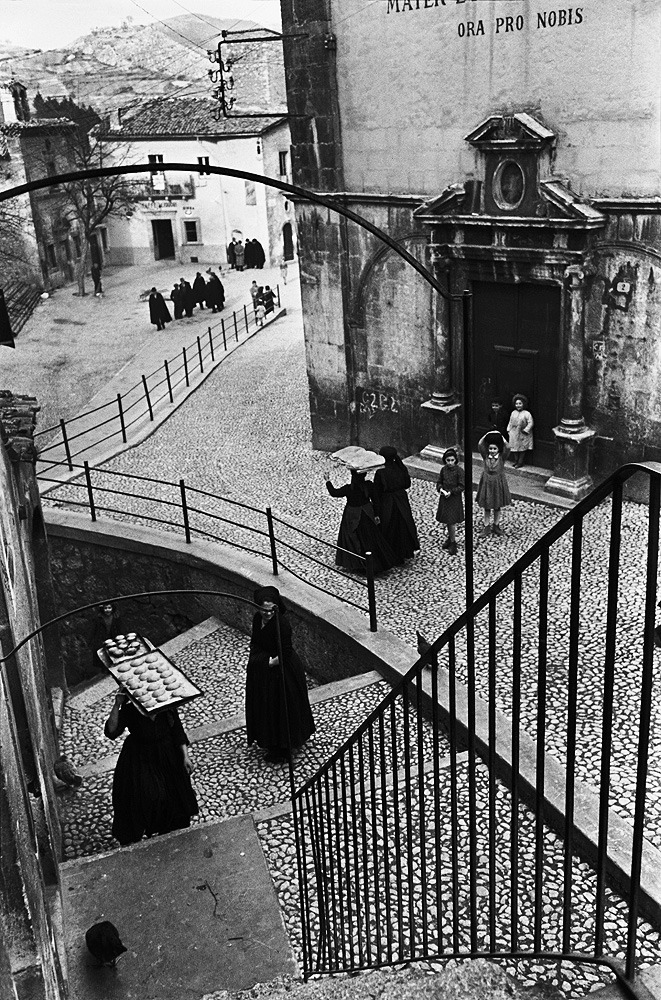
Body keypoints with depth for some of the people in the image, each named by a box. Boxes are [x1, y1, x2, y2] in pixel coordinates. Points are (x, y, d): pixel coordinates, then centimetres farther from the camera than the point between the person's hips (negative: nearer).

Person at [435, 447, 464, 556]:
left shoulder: (459, 470, -13)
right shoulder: (443, 469, 1)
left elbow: (461, 486, -12)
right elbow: (439, 482, 10)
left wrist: (451, 492, -20)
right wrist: (440, 489, -10)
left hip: (455, 498, -5)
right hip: (444, 497, 5)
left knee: (451, 521, -6)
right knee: (447, 520, 15)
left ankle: (453, 542, 6)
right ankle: (450, 537, 33)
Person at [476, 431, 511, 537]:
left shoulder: (501, 457, -10)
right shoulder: (486, 456, -7)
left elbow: (507, 447, -26)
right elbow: (480, 444, -17)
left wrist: (501, 436, -17)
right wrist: (487, 434, -15)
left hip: (498, 483, -1)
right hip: (487, 482, 1)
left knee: (497, 506, 13)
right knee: (486, 506, 10)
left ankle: (496, 526, 29)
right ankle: (486, 527, 21)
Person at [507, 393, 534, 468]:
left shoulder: (527, 414, -11)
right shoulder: (513, 413, 5)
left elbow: (530, 423, -13)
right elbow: (510, 422, 13)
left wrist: (525, 430, -18)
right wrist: (509, 430, 7)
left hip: (522, 435, -4)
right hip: (514, 434, 4)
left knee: (522, 449, 4)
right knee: (514, 448, 10)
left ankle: (520, 462, 13)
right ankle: (515, 461, 24)